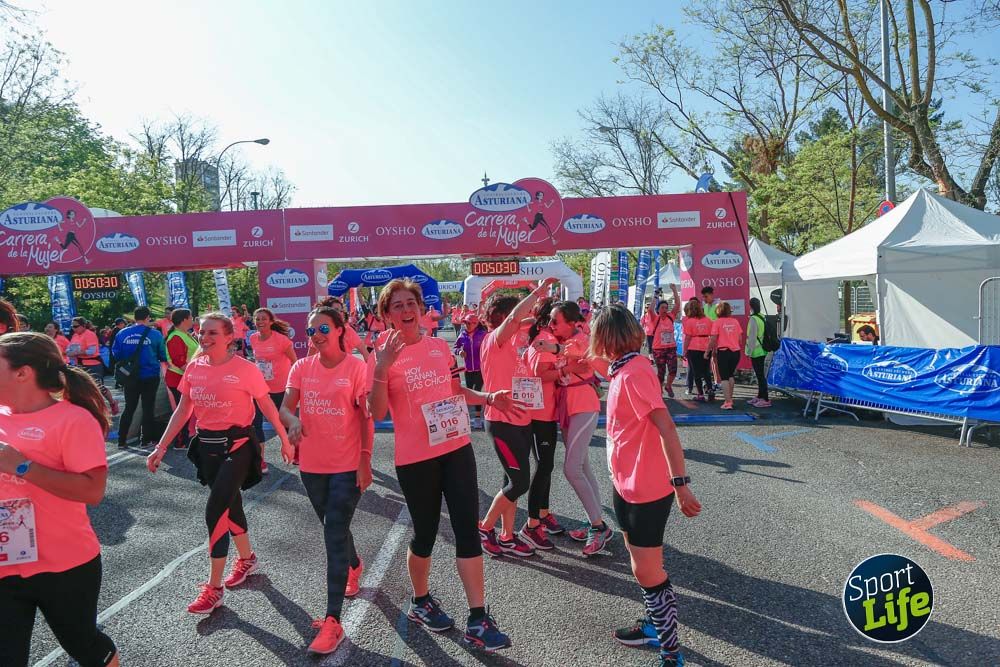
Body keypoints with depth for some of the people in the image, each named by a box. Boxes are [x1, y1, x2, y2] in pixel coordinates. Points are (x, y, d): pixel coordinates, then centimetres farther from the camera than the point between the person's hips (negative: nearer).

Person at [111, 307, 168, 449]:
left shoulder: (122, 334, -2)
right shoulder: (155, 334, -9)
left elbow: (116, 354, 4)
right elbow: (163, 356, -1)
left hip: (130, 377, 3)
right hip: (150, 376, -3)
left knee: (129, 408, 13)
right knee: (148, 408, 8)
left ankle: (122, 440, 15)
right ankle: (146, 439, 12)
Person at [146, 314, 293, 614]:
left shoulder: (244, 369, -13)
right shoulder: (194, 368, 3)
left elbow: (267, 406, -6)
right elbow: (182, 411, 8)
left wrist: (284, 440, -2)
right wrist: (161, 447, 4)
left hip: (236, 445, -6)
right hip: (206, 445, 6)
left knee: (215, 511, -10)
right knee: (230, 505, 19)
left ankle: (214, 588, 2)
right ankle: (247, 558, 42)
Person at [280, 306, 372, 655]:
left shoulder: (357, 367, -9)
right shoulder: (301, 367, 2)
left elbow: (366, 416, -8)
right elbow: (284, 408, -1)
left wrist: (366, 460, -12)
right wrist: (293, 420, -25)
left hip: (347, 465, -5)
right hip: (312, 464, 5)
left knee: (335, 537, -7)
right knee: (335, 529, 21)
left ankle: (332, 621, -1)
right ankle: (354, 566, 52)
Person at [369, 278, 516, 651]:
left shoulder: (439, 346, 6)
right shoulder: (383, 354, -7)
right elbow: (378, 413, -15)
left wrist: (488, 398, 3)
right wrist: (382, 368, -28)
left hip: (457, 448, 4)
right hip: (415, 457, -4)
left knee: (468, 530, 3)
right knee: (426, 533, 10)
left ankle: (478, 621, 12)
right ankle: (420, 602, 37)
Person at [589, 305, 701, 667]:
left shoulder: (633, 373, -23)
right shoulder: (625, 369, 5)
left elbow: (666, 427, -29)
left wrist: (680, 485, -31)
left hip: (647, 487, -10)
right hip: (627, 482, 10)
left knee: (647, 571, -1)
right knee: (639, 558, 23)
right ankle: (655, 624, 41)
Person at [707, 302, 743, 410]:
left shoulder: (717, 322, -6)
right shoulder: (735, 321, 5)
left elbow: (713, 339, -9)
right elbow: (740, 338, 8)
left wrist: (710, 351, 3)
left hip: (723, 351, -4)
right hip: (735, 351, 4)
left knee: (724, 377, 2)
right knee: (731, 375, 21)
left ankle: (727, 402, -4)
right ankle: (730, 399, 28)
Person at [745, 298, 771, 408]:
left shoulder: (753, 319, -17)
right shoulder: (762, 317, 11)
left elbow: (752, 337, -19)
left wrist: (749, 351, -13)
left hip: (756, 352, -9)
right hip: (762, 350, 9)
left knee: (760, 375, -6)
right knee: (760, 374, 16)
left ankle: (765, 400, -5)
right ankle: (760, 397, 26)